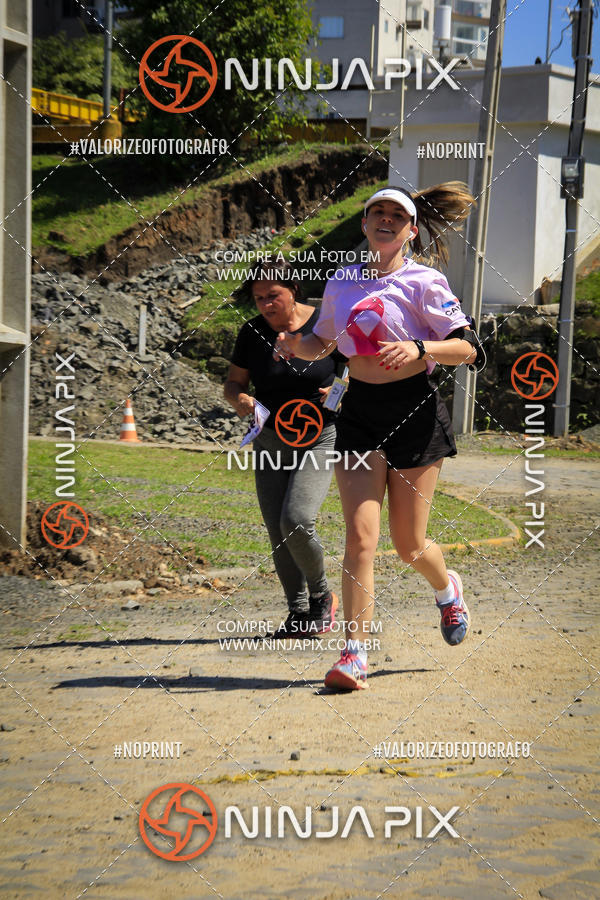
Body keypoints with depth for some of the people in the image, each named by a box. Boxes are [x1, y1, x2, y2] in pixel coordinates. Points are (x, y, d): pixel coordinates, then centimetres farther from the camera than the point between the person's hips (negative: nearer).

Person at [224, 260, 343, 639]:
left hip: (319, 438, -4)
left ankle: (322, 595, 4)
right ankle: (299, 612, 19)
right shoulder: (253, 332, 2)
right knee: (277, 534, 4)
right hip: (270, 441, 4)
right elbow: (234, 382, 9)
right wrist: (240, 399, -14)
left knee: (296, 521, -21)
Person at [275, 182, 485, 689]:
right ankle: (355, 654, -7)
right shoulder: (343, 282, 8)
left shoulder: (424, 282, -5)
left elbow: (468, 348, -9)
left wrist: (419, 349, -25)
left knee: (409, 544, 5)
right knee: (360, 536, -9)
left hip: (415, 412, -3)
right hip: (359, 414, 3)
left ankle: (447, 590, 40)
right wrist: (296, 347, 1)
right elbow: (322, 344, 23)